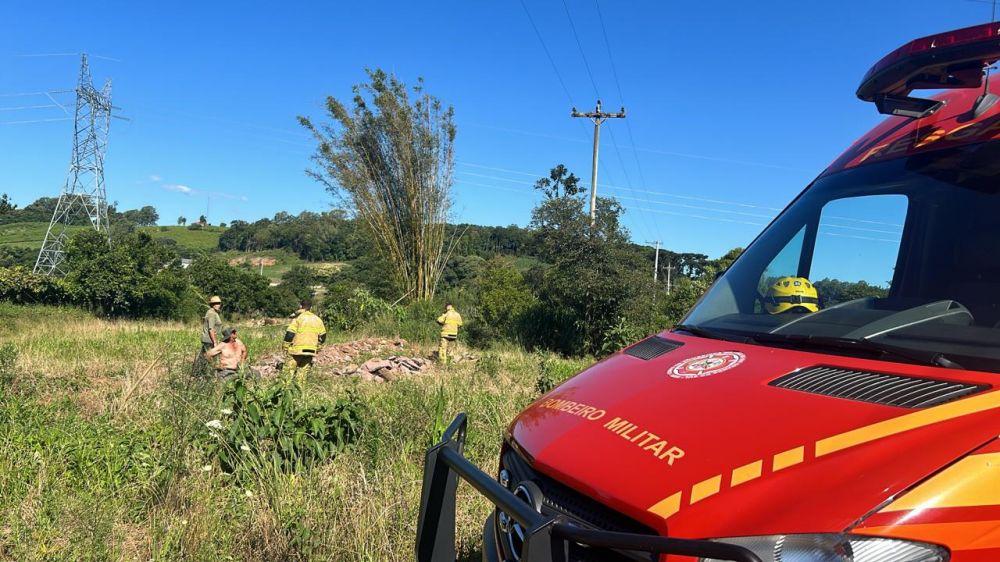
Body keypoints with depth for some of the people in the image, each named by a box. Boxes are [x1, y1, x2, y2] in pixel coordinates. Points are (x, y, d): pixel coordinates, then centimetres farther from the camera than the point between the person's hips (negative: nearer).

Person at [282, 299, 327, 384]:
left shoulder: (298, 318, -5)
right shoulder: (317, 320, 10)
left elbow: (290, 334, -10)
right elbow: (322, 336, 15)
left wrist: (285, 347, 0)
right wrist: (317, 348, 26)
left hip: (296, 351, -4)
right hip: (310, 351, 4)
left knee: (288, 372, 2)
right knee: (303, 372, 10)